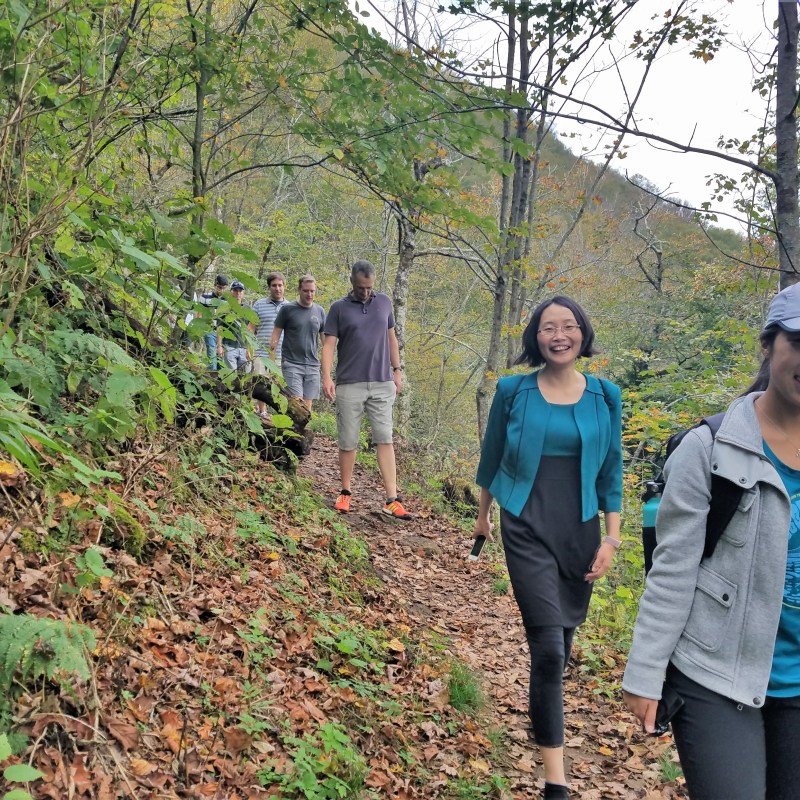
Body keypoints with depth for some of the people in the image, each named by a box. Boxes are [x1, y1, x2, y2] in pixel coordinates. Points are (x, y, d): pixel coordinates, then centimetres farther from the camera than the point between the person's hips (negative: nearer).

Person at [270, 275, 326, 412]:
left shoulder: (319, 311, 9)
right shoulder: (287, 309, -1)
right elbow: (276, 336, 2)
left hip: (313, 365, 3)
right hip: (292, 363, -3)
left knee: (307, 407, 5)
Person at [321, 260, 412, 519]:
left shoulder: (384, 302, 10)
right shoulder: (339, 308, 0)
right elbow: (329, 344, -5)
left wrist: (397, 370, 14)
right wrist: (327, 377, -18)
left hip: (382, 384, 2)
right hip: (349, 385, -2)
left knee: (385, 440, -4)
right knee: (348, 442, 4)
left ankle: (392, 500, -6)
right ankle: (345, 493, 20)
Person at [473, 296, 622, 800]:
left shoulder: (604, 397, 1)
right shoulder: (513, 392, -3)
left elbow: (611, 473, 6)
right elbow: (492, 456, 9)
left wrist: (612, 538, 1)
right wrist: (483, 514, 17)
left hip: (580, 531, 3)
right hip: (527, 530, -3)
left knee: (563, 639, 15)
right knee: (549, 646, -10)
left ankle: (544, 711, 46)